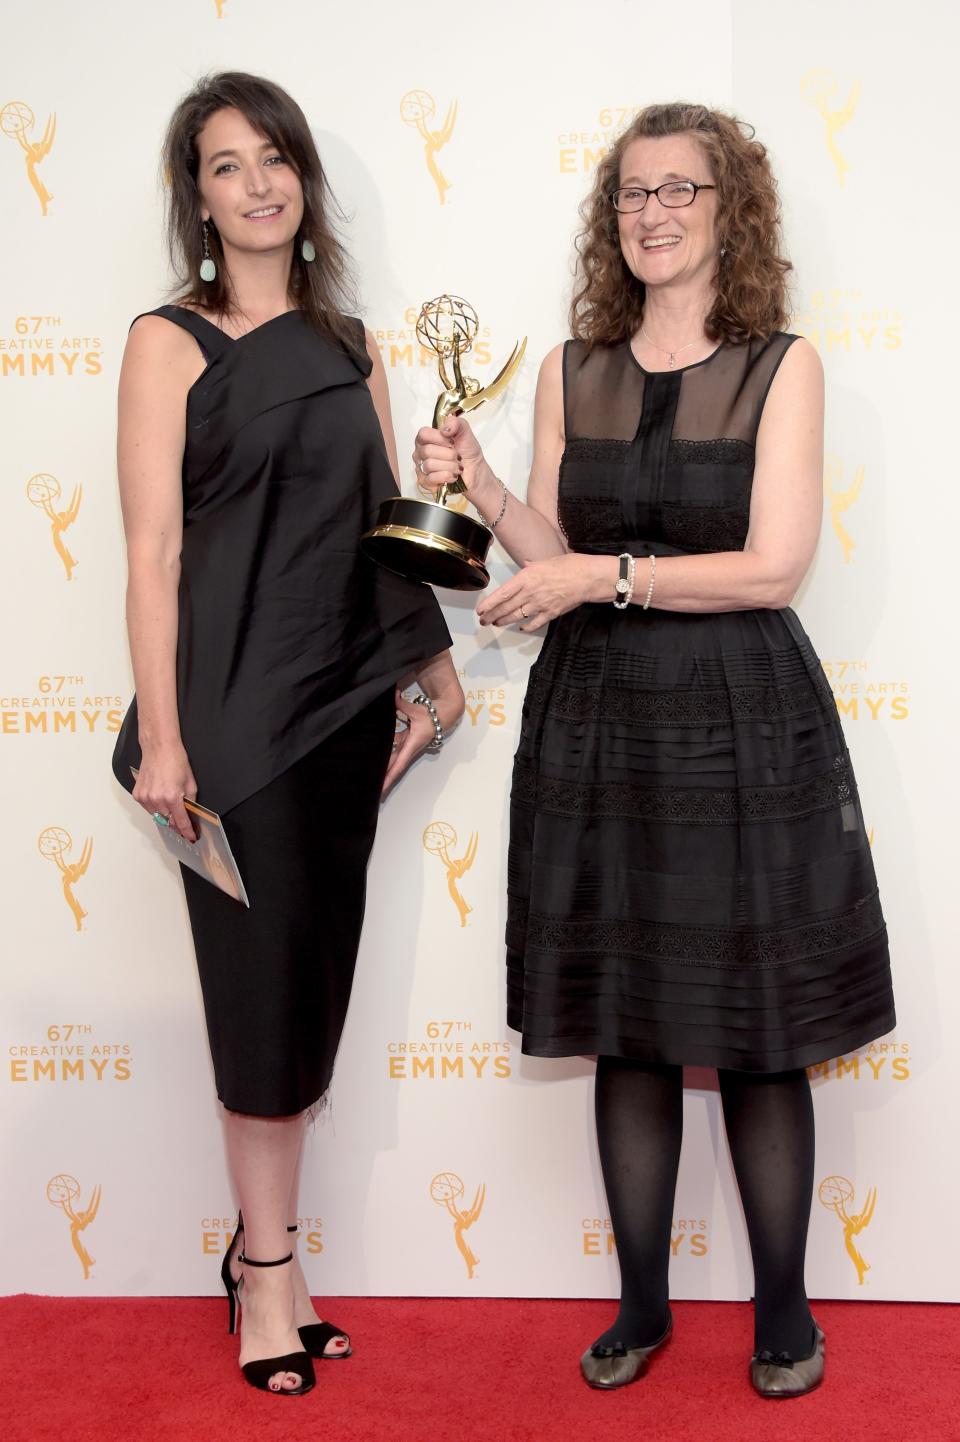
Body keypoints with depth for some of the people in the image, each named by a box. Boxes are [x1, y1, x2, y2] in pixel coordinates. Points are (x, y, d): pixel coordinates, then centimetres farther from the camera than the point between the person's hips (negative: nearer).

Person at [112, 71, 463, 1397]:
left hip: (345, 696, 5)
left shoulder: (349, 344, 13)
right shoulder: (170, 342, -3)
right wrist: (160, 738, -14)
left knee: (315, 978, 9)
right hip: (235, 700, -5)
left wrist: (433, 665, 11)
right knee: (267, 977, 0)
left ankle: (269, 1250, 24)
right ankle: (269, 1266, 16)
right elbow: (153, 550, -9)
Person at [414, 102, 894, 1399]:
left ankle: (784, 1311, 22)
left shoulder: (782, 367, -2)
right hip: (598, 724, 3)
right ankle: (642, 1304, 26)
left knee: (760, 1041, 3)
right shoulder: (571, 372, 9)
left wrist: (607, 575, -15)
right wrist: (478, 487, -8)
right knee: (625, 1037, 10)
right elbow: (557, 560, 8)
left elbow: (772, 567, -9)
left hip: (743, 724, -3)